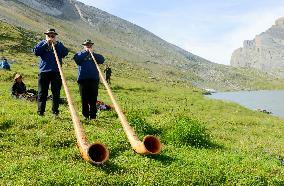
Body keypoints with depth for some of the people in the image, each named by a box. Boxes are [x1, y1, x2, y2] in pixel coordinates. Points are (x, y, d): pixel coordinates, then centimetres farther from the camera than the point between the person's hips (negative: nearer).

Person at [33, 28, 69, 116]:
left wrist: (56, 44, -10)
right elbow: (36, 52, -6)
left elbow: (65, 53, -5)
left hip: (56, 72, 1)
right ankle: (40, 111, 7)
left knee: (56, 93, 2)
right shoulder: (42, 43, 12)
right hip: (44, 71, 0)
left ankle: (55, 111, 10)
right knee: (42, 93, 1)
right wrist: (46, 43, -9)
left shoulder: (59, 44, 12)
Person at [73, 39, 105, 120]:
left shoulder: (95, 55, 18)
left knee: (93, 99, -2)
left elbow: (102, 60, -2)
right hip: (83, 79, 0)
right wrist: (86, 52, -4)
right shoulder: (80, 54, 16)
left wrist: (92, 53, -8)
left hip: (94, 79, 1)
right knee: (84, 98, 1)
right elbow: (77, 59, -7)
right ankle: (85, 115, 8)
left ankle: (93, 115, 2)